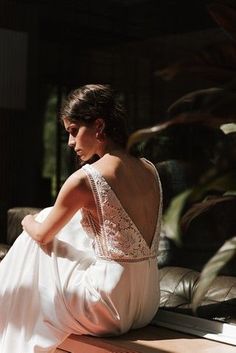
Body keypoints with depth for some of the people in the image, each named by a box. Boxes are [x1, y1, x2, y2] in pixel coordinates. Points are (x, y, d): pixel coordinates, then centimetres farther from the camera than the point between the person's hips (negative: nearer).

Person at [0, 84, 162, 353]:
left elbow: (42, 235, -1)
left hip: (111, 306, -7)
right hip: (148, 303, 7)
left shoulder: (84, 179, -16)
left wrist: (29, 222, 23)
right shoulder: (150, 170, 4)